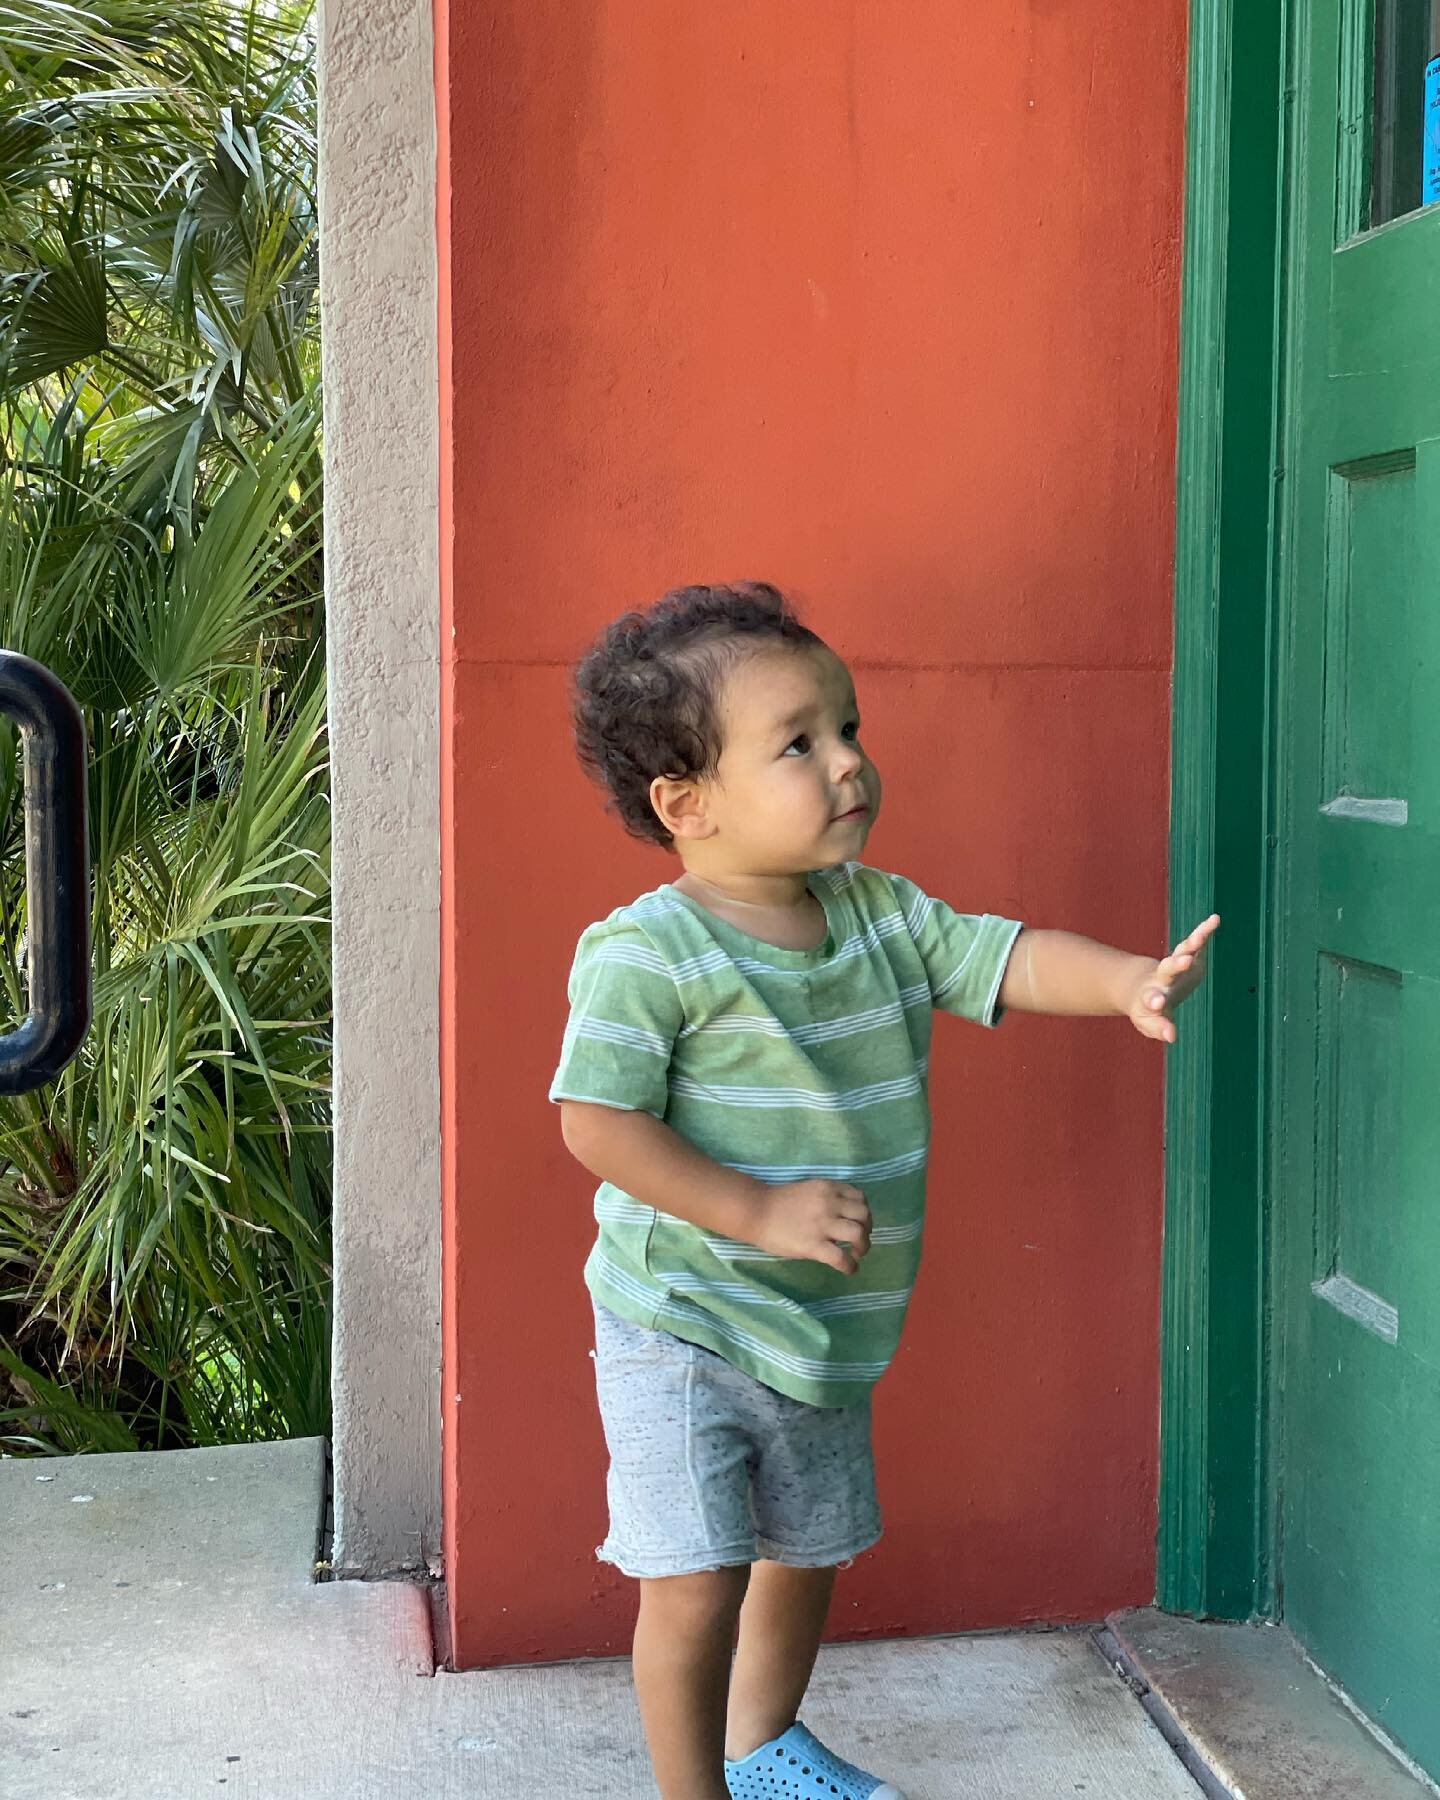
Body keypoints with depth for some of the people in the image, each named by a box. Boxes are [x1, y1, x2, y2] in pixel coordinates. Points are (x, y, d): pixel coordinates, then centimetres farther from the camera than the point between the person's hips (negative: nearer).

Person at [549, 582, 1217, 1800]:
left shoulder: (882, 916, 0)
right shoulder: (646, 954, -20)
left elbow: (1009, 961, -3)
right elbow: (597, 1122, -23)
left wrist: (1133, 981, -23)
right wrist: (761, 1213, -27)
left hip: (826, 1336, 7)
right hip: (683, 1336, -7)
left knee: (808, 1552, 23)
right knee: (696, 1583, -8)